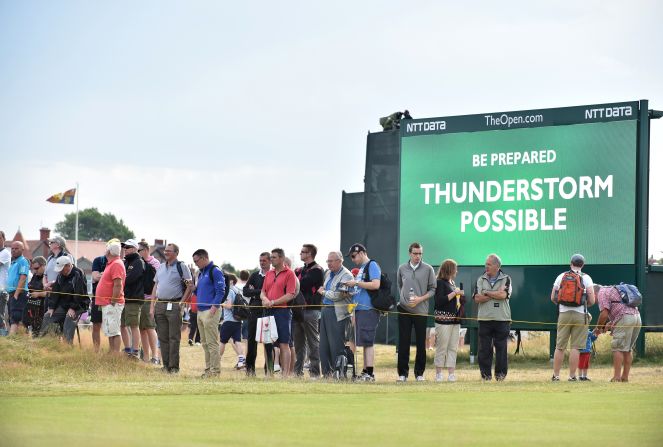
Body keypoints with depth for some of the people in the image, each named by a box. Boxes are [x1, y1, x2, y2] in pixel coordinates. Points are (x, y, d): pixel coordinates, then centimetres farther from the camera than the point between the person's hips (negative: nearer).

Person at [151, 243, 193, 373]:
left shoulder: (182, 267, -2)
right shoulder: (161, 267, 16)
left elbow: (190, 286, -5)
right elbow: (155, 287, 18)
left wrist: (181, 303, -11)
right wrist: (152, 306, 10)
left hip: (174, 306, -6)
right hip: (160, 305, 6)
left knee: (174, 337, -5)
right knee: (162, 337, 7)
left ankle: (174, 367, -2)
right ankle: (165, 365, 13)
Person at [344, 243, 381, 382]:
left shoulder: (372, 265, -7)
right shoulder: (361, 268, 21)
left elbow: (375, 284, -19)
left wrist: (356, 283, -15)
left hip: (368, 309, -10)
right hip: (359, 309, 10)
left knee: (367, 341, -11)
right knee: (365, 342, 11)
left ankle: (370, 374, -12)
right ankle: (365, 372, 14)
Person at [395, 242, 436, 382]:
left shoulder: (428, 269, -1)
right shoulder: (402, 268, 6)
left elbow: (433, 289, 0)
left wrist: (420, 298, -13)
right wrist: (405, 298, 8)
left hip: (421, 310, -1)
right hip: (404, 310, 1)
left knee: (421, 343, 3)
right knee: (403, 342, 1)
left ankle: (419, 373, 11)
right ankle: (402, 373, 7)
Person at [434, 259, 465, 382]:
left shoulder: (452, 283, 17)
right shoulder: (440, 283, -6)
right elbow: (439, 301, -16)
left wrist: (461, 296, 8)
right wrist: (454, 293, -15)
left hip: (455, 320, 8)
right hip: (444, 320, -8)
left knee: (453, 348, 5)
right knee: (442, 347, -4)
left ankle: (451, 373, 6)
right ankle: (439, 373, 2)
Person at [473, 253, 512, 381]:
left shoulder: (506, 279, 4)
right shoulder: (481, 279, 10)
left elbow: (503, 295, -14)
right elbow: (477, 298, -3)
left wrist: (486, 293, -5)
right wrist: (496, 294, -8)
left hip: (502, 319, -2)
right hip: (484, 318, 2)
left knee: (501, 347, 0)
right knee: (484, 348, 0)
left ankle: (500, 373, 8)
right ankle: (486, 374, 6)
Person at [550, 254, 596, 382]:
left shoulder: (561, 276, 8)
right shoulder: (586, 278, 0)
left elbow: (552, 298, 8)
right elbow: (592, 301, -5)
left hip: (564, 314, 2)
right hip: (580, 315, -2)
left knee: (560, 347, 6)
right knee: (575, 347, 0)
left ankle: (555, 375, 7)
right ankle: (572, 376, -2)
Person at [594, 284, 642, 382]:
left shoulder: (602, 293, 5)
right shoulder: (613, 290, 31)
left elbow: (604, 314, -6)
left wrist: (598, 328, 8)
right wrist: (610, 324, 28)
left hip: (626, 319, -8)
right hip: (637, 317, 8)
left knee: (618, 348, -4)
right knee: (628, 349, 13)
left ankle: (617, 376, -8)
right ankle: (625, 377, 12)